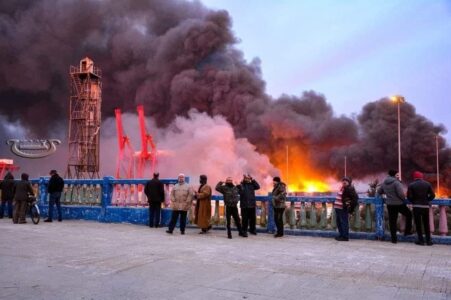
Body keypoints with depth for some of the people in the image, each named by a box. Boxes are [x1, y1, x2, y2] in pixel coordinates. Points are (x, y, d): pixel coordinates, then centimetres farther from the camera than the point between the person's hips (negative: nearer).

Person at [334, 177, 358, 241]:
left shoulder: (350, 189, -11)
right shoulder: (342, 188, 17)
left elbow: (355, 198, -16)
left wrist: (351, 207, -14)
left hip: (343, 209, -9)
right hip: (338, 208, 9)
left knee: (344, 222, -2)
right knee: (339, 222, 15)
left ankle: (345, 237, 5)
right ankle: (341, 235, 26)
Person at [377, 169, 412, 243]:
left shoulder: (384, 183, 6)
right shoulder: (396, 182, -15)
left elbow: (379, 192, 16)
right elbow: (401, 193, -20)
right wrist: (404, 199, -1)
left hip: (389, 204, 5)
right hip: (399, 204, -5)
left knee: (392, 221, 7)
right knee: (409, 215, 19)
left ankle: (394, 239, 8)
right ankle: (407, 231, 20)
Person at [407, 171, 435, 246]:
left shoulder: (411, 185, -6)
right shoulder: (427, 184, 1)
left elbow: (409, 196, -10)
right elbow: (432, 195, -2)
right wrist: (427, 200, 13)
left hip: (416, 206, -2)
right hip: (425, 206, 2)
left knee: (418, 224, 6)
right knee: (426, 224, 12)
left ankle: (421, 240, 7)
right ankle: (428, 240, 14)